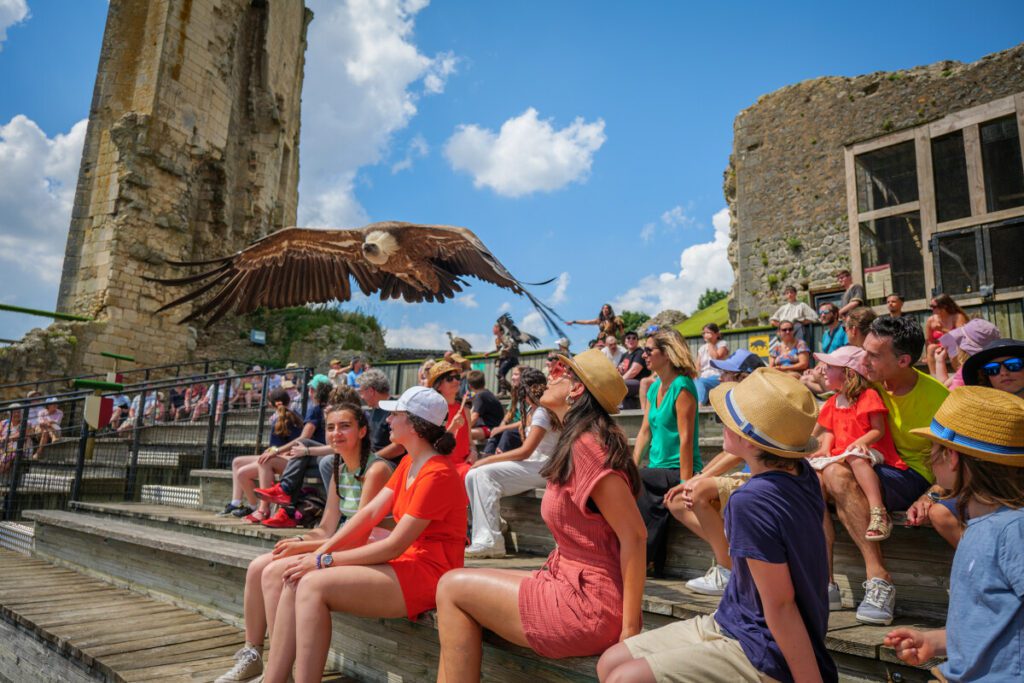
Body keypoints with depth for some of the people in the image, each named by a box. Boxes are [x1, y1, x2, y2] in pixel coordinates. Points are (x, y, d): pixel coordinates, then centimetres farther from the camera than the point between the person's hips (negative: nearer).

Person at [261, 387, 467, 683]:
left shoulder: (437, 474, -18)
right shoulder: (409, 463, 12)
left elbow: (394, 545, -19)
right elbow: (370, 513, 7)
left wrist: (325, 561, -14)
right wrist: (321, 551, -4)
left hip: (426, 575, -9)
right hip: (405, 563, 9)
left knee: (314, 586, -21)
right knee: (296, 582, -5)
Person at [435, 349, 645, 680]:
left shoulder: (587, 445, -18)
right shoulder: (578, 443, 12)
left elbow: (634, 535, -20)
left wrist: (630, 628, -17)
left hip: (587, 605, -9)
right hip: (570, 584, 9)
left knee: (452, 587, 0)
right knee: (456, 585, 11)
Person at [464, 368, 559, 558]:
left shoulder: (541, 412, -10)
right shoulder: (532, 411, 18)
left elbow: (525, 451, -18)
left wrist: (488, 460, -15)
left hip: (543, 469, -9)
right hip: (533, 466, 9)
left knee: (485, 473, -23)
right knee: (472, 476, -9)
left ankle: (489, 541, -23)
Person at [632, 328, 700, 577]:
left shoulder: (682, 387, -14)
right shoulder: (654, 387, 12)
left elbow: (686, 439, -19)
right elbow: (645, 431, 11)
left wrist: (685, 484, -21)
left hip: (676, 471, -7)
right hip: (658, 469, 8)